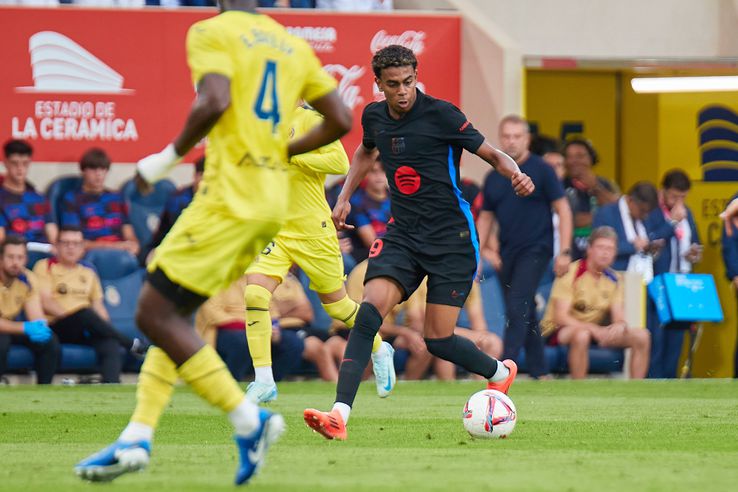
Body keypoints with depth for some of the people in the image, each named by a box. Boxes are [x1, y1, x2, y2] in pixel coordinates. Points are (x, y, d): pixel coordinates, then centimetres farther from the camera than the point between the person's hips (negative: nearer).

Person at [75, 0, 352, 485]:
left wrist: (169, 157, -8)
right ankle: (137, 436, 7)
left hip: (230, 198, -8)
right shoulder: (293, 45, 18)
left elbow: (215, 101, -21)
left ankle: (249, 420, -10)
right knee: (173, 312, 14)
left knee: (154, 313, -5)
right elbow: (341, 120, 17)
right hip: (273, 204, 8)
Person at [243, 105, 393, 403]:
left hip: (313, 231, -5)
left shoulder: (311, 120, -9)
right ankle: (263, 381, -14)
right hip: (273, 230, 5)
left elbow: (340, 163, -21)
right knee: (254, 294, -18)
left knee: (336, 304, 10)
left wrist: (290, 154, -23)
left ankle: (380, 351, 39)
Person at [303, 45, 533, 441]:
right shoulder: (374, 116, 5)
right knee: (369, 311, -20)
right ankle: (339, 415, -27)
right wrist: (344, 197, 22)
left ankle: (500, 373, 29)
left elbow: (492, 154, -6)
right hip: (402, 233, 4)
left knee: (438, 340, -4)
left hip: (451, 237, -4)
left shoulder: (440, 114, -11)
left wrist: (515, 174, -27)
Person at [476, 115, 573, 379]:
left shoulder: (541, 170, -4)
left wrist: (564, 252, -11)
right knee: (525, 314, 11)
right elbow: (486, 216, 18)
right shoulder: (494, 177, 10)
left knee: (517, 307, -18)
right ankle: (539, 373, 19)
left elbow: (563, 209, -5)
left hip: (535, 249, -6)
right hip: (506, 253, 6)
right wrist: (483, 249, 4)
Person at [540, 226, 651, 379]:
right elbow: (560, 317, -21)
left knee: (642, 336, -10)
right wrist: (594, 329, -33)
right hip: (560, 331, -6)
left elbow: (619, 319, 2)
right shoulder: (571, 273, -14)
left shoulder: (613, 279, 4)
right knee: (582, 335, -41)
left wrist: (620, 326, -25)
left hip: (596, 330, 6)